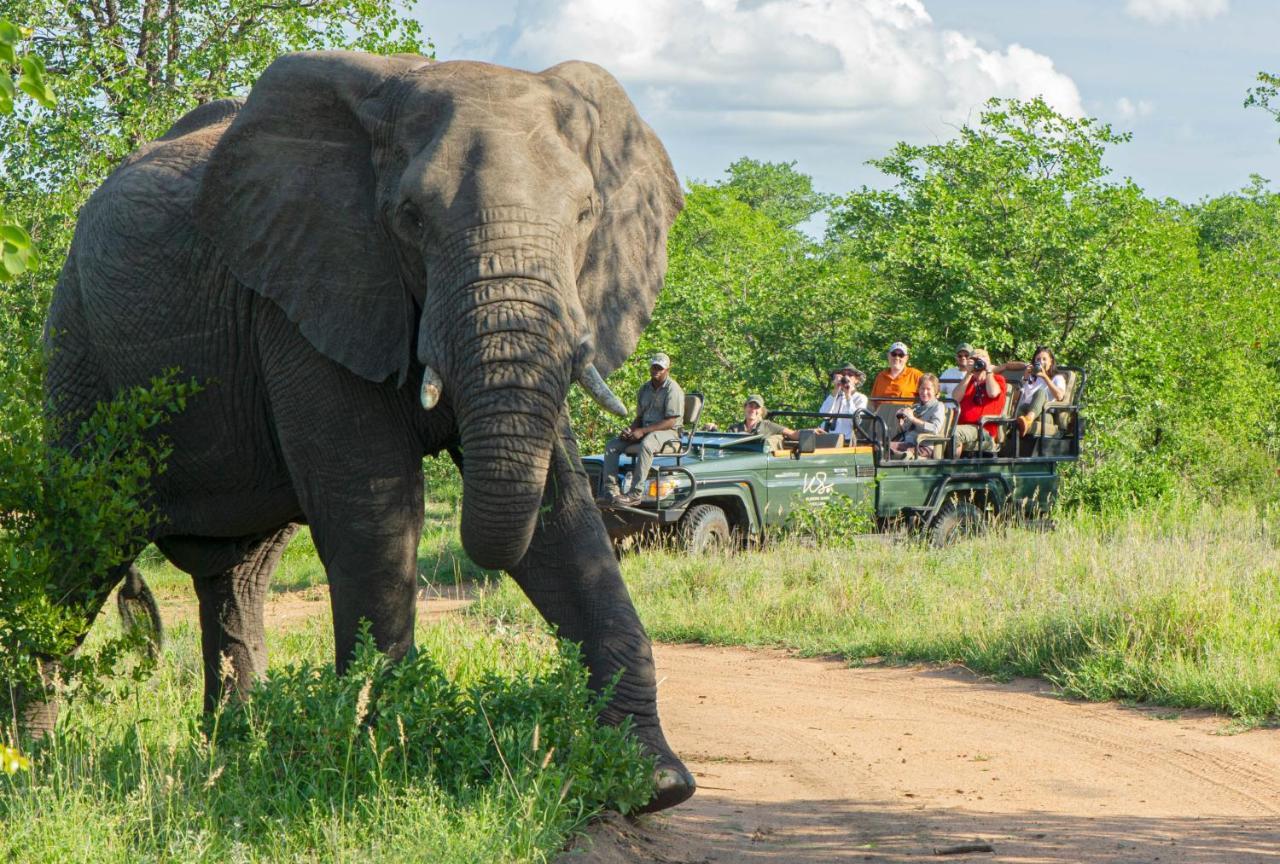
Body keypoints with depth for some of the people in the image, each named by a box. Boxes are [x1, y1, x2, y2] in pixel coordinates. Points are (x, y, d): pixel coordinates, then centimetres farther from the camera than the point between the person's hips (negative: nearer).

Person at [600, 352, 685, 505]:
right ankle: (610, 490, -18)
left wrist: (642, 431, -21)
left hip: (667, 432, -8)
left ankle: (636, 493, -42)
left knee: (645, 445, -40)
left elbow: (670, 421, -17)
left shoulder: (672, 390, -10)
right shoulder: (645, 389, 15)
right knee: (611, 446, -9)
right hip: (645, 431, 8)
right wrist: (630, 429, -1)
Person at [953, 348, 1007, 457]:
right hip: (964, 426, 4)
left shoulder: (997, 379, 16)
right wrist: (968, 374, 7)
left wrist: (988, 371, 3)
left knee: (956, 432, -35)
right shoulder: (968, 380, 27)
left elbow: (993, 393, -8)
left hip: (984, 431, -4)